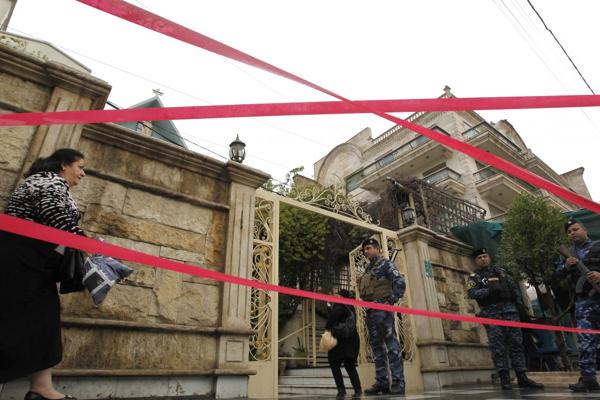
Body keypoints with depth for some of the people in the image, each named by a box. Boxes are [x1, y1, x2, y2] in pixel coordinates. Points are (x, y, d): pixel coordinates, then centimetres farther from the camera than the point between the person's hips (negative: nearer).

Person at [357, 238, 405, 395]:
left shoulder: (385, 264, 2)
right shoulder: (368, 270, 23)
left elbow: (400, 282, -11)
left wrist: (390, 302, -16)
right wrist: (367, 311, 13)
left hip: (383, 310, -8)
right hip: (370, 311, 8)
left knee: (392, 345, -7)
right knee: (377, 347, 7)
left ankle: (398, 382, -4)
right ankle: (382, 382, 12)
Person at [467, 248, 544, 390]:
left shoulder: (500, 272, 20)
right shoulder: (474, 277, 8)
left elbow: (514, 287, 18)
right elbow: (472, 293, -7)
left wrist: (519, 301, 2)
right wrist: (489, 290, -20)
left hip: (508, 309, 3)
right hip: (490, 313, -3)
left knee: (516, 343, 1)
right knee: (498, 346, -5)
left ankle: (522, 377, 7)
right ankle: (504, 378, -1)